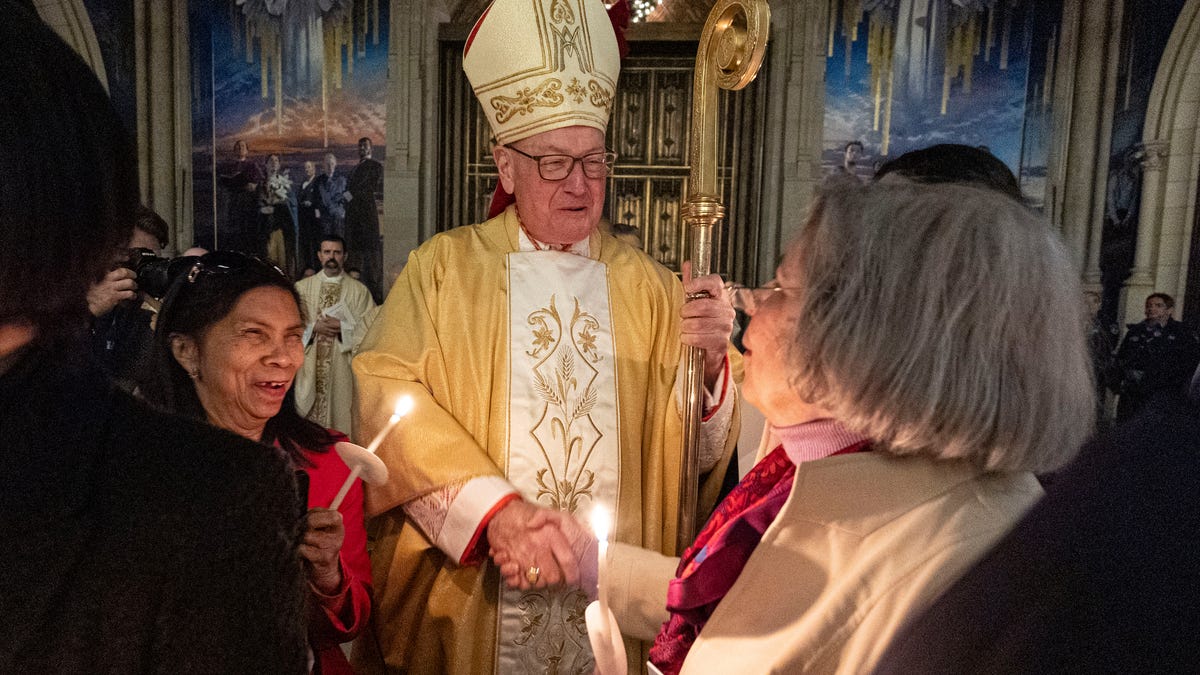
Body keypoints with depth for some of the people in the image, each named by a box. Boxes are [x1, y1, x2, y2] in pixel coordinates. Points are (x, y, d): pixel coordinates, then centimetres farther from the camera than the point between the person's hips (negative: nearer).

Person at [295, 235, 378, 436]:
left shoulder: (359, 290, 5)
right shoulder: (302, 287, 10)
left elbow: (369, 326, -1)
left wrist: (342, 327, -14)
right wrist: (314, 327, -11)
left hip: (342, 368, -1)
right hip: (310, 367, 1)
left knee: (339, 412, -2)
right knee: (309, 412, 1)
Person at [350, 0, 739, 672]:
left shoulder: (650, 287, 0)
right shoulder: (443, 267, -3)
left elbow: (693, 454, -1)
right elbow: (388, 392, -15)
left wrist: (710, 362, -21)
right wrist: (496, 509, -25)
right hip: (472, 605, -1)